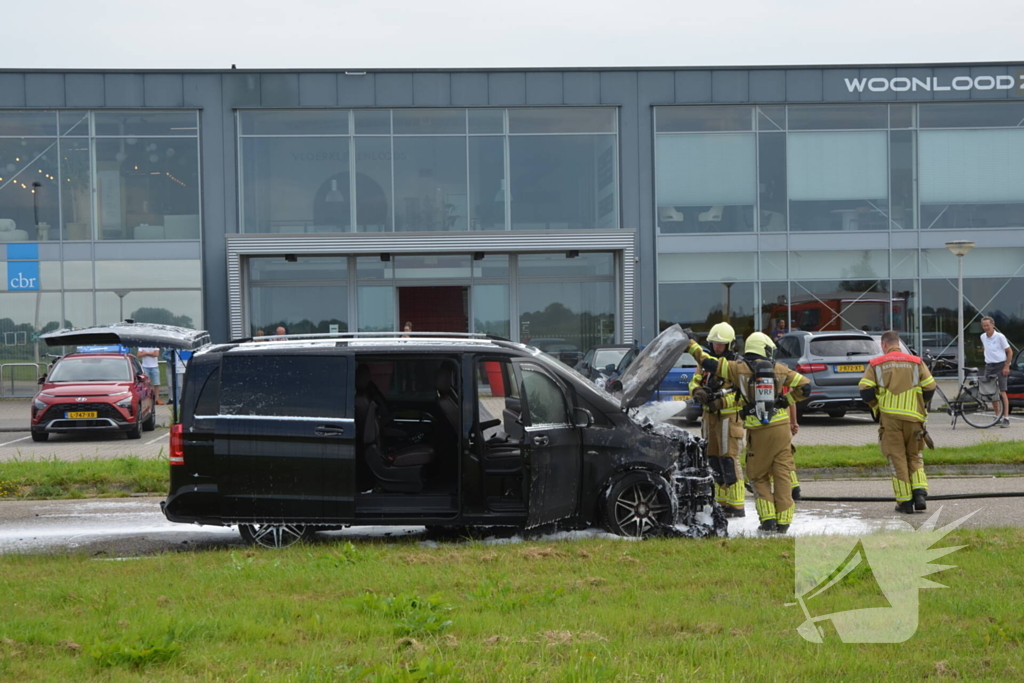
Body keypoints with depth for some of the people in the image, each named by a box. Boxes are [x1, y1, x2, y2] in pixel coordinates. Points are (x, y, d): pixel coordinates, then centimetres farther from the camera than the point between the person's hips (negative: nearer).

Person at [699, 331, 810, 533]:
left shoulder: (739, 369, 0)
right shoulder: (778, 369, 6)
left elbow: (710, 364, 2)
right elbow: (805, 386, 6)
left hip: (758, 431, -1)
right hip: (781, 428, 1)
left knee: (759, 476, 11)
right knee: (782, 475, 6)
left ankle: (768, 520, 1)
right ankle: (783, 521, 5)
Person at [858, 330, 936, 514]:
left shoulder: (876, 364, 4)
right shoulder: (916, 362, 8)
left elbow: (865, 391, -4)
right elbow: (930, 387, 1)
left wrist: (876, 406, 14)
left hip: (889, 417, -1)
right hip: (913, 416, 1)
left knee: (897, 458, 4)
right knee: (914, 457, 14)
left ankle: (905, 502, 1)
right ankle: (920, 493, -5)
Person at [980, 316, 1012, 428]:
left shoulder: (1000, 337, -11)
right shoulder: (983, 337, 7)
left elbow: (1009, 352, -7)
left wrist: (1006, 366, -13)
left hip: (1000, 366, -6)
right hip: (989, 366, 6)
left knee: (1002, 392, -11)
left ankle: (1006, 418, -13)